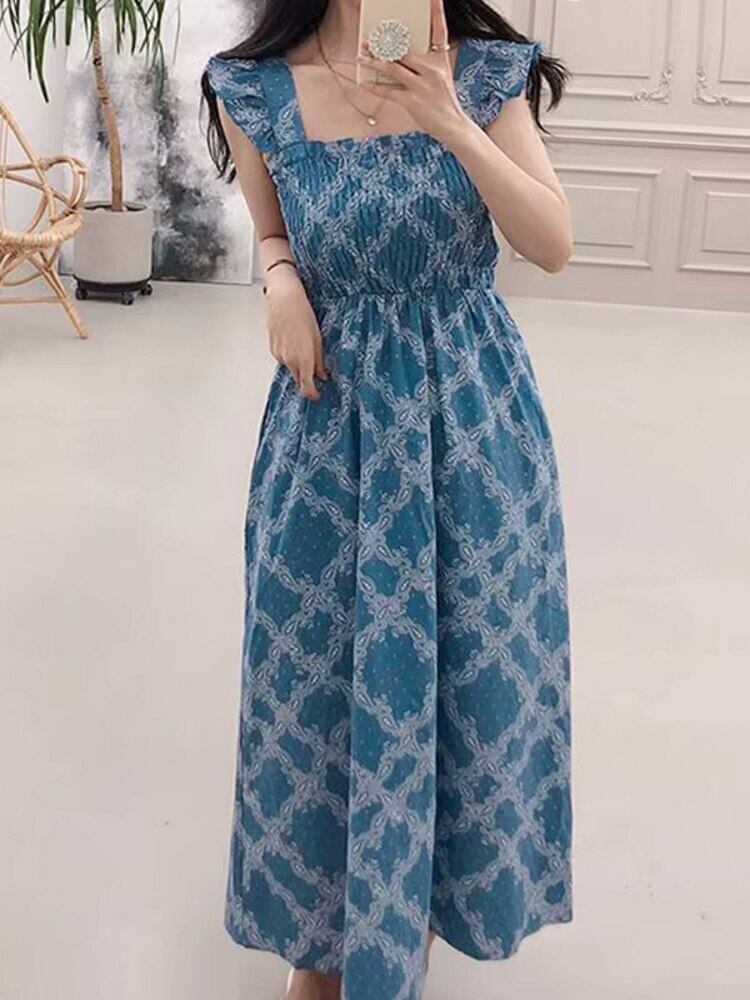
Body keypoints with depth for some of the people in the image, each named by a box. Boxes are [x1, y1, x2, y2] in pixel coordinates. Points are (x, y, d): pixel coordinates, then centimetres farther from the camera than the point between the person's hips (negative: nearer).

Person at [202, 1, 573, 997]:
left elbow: (554, 245, -13)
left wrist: (451, 124, -25)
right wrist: (281, 282, -12)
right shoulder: (255, 89, -6)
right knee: (319, 662, 11)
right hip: (332, 409, 1)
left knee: (472, 653, 11)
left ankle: (429, 886, 38)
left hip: (472, 408, 0)